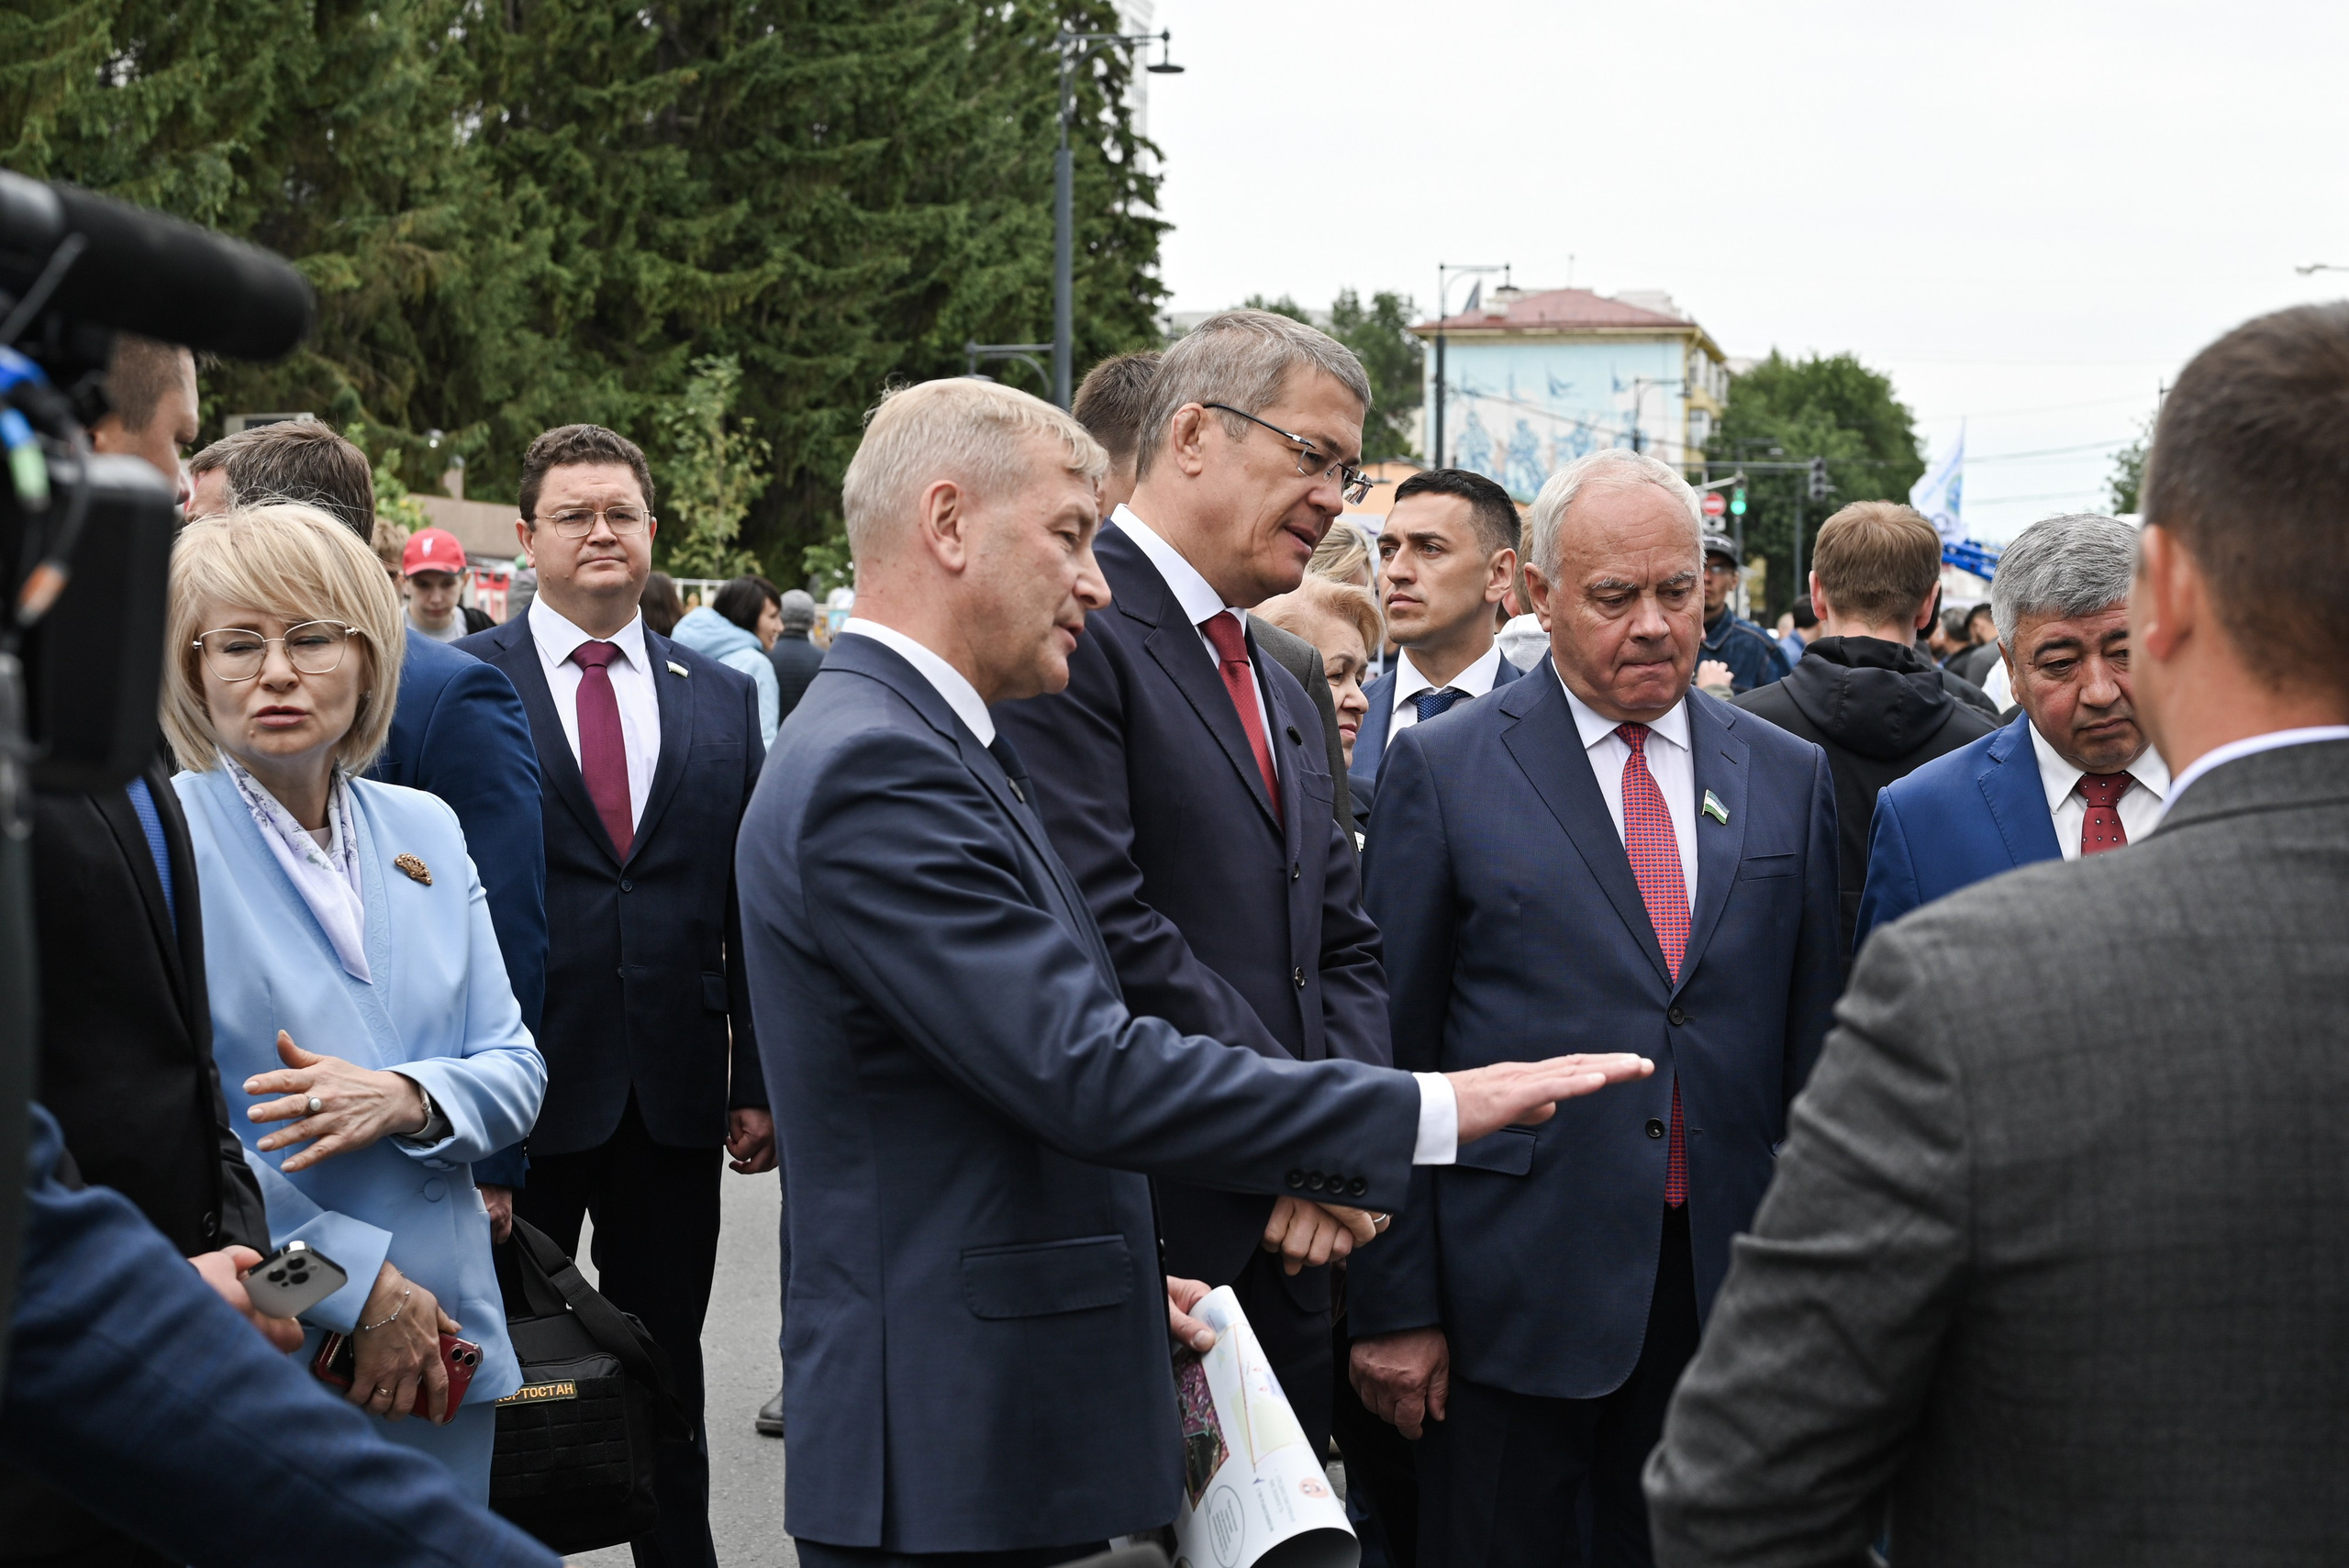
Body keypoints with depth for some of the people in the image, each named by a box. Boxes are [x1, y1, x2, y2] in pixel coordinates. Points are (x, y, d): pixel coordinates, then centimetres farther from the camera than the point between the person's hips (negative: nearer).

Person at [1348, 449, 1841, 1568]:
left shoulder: (1789, 778, 8)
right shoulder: (1441, 770, -2)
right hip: (1513, 1296, -3)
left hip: (1723, 1295, 3)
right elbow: (1389, 1051, -3)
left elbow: (1811, 1043, 10)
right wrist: (1391, 1304, -5)